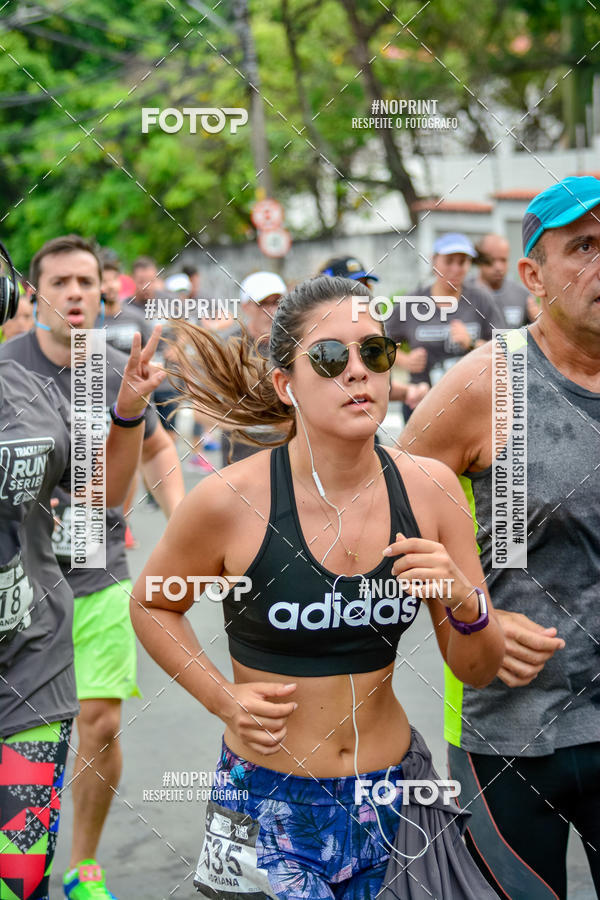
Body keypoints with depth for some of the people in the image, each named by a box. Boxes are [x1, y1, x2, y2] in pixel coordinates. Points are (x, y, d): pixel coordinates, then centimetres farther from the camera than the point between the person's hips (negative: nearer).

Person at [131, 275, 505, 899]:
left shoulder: (428, 488, -6)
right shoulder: (229, 501, -16)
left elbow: (479, 671, 1)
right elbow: (150, 603, 4)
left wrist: (464, 603, -19)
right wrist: (223, 697, -9)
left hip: (389, 801, 3)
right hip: (269, 810, -3)